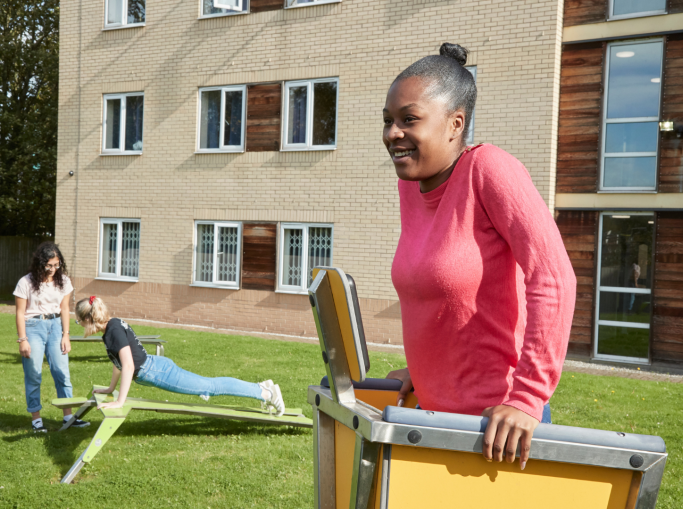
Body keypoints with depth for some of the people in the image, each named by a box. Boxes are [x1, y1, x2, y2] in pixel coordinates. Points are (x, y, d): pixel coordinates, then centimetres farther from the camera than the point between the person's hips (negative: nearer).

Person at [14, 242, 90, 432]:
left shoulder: (63, 281, 1)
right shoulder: (26, 283, -10)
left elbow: (64, 308, 6)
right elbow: (20, 313, -6)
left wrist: (66, 335, 2)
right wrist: (22, 340, -9)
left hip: (55, 325, 3)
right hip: (33, 326, -3)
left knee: (62, 371, 0)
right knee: (33, 374, 0)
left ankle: (68, 415, 7)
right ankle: (36, 419, 10)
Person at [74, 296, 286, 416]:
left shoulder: (115, 331, -21)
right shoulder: (112, 325, 8)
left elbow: (128, 367, -28)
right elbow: (119, 360, 22)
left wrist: (119, 402, -26)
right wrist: (110, 389, 28)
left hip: (158, 372, -9)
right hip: (154, 367, 9)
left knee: (211, 386, -1)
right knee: (210, 385, 16)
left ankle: (265, 392, 5)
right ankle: (260, 388, 25)